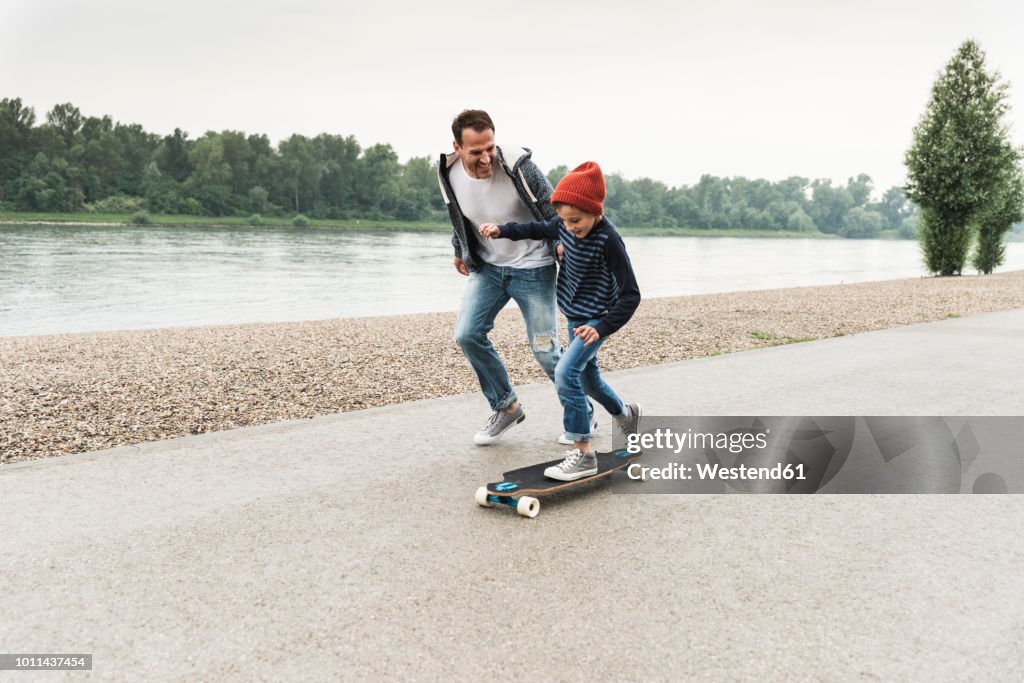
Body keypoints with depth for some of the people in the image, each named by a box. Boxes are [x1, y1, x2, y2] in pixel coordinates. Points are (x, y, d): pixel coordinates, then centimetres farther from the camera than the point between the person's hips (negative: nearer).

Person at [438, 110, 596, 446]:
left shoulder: (517, 166, -24)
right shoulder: (450, 174, -10)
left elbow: (553, 210, -12)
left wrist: (562, 244, -25)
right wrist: (460, 251, 23)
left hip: (533, 269, -4)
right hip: (487, 267, 5)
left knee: (545, 351, -4)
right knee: (467, 334, -7)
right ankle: (506, 407, 13)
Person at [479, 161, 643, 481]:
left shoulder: (608, 240, -26)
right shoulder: (566, 227, -6)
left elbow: (630, 294, -24)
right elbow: (539, 229, 18)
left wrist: (602, 328, -32)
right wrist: (503, 230, 8)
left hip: (595, 319, -8)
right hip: (575, 317, 8)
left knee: (565, 372, -23)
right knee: (587, 377, 22)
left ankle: (583, 454, -17)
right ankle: (625, 413, 50)